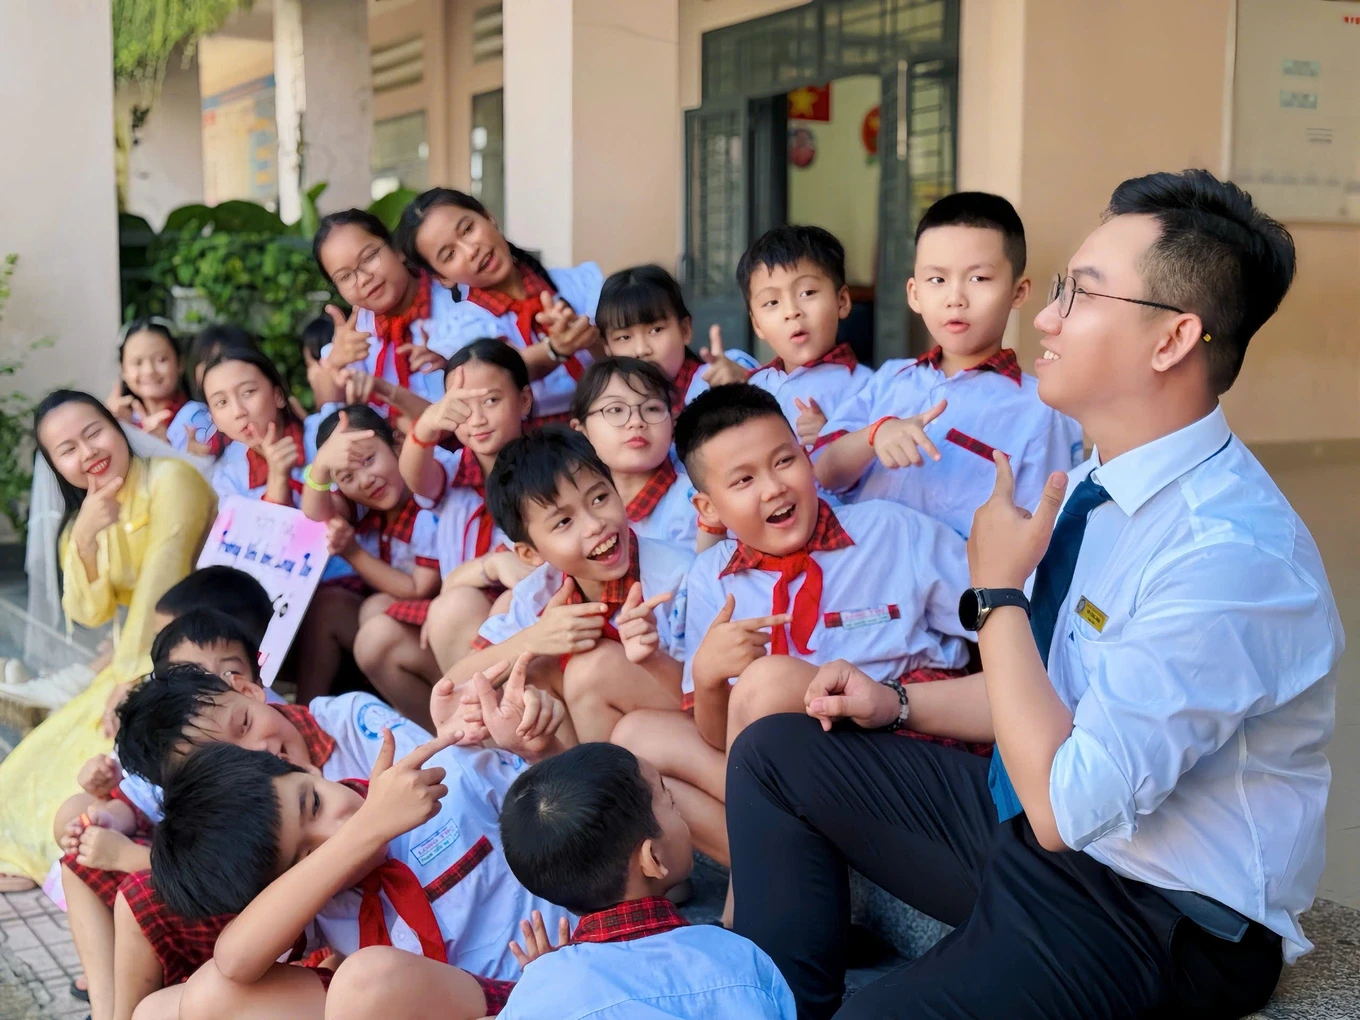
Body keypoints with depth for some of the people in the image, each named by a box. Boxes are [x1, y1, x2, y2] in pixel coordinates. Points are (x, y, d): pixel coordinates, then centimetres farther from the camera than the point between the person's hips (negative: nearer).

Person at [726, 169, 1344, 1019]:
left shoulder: (1230, 551, -28)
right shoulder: (1097, 487, 1)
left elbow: (1065, 805, -30)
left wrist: (998, 592, -21)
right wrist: (900, 704, 6)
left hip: (1162, 922, -9)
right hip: (1053, 818, 9)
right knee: (776, 752, 9)